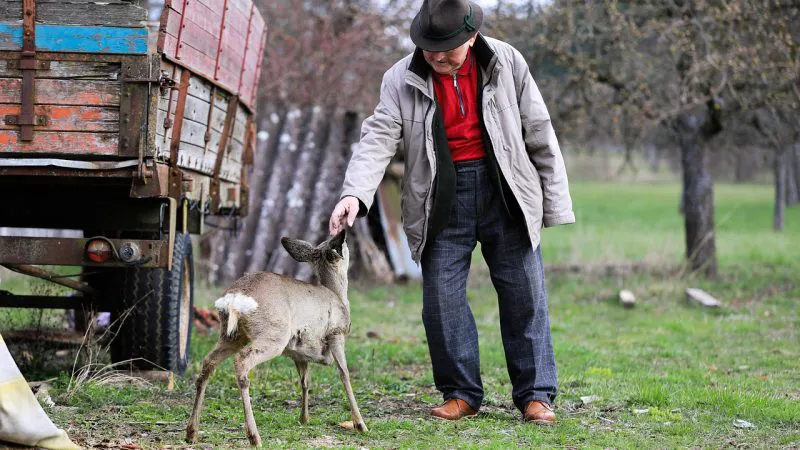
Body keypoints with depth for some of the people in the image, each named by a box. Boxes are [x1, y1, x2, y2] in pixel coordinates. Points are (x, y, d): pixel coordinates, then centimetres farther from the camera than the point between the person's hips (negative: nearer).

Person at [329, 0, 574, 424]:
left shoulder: (506, 63, -2)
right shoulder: (402, 79, -3)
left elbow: (538, 132, 3)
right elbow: (378, 139, -13)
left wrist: (555, 202, 3)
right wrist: (355, 193, -30)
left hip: (505, 194, 0)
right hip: (442, 200, 0)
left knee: (524, 294, 0)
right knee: (442, 298, -1)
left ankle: (535, 394, 8)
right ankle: (461, 393, 12)